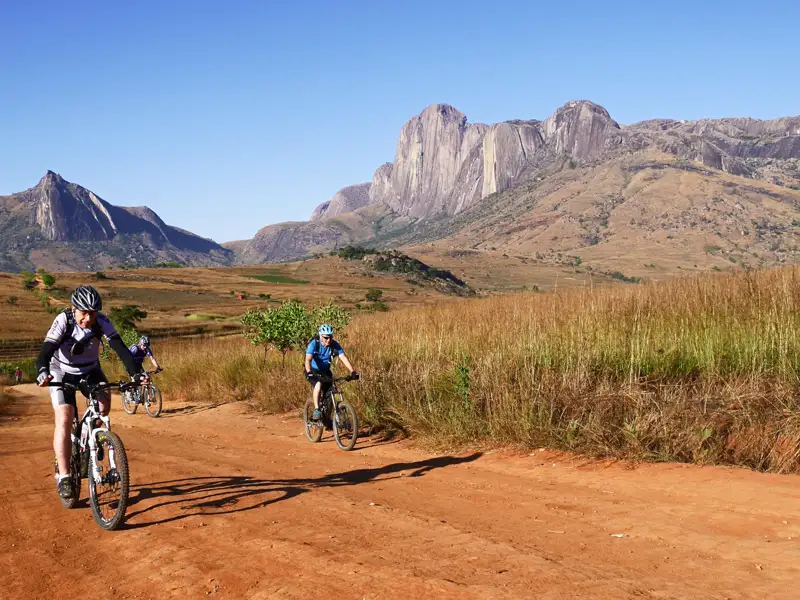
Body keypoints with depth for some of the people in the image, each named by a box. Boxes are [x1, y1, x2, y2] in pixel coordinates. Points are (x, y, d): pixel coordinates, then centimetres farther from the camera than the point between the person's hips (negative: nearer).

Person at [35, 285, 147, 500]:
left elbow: (120, 348, -29)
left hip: (90, 370, 3)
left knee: (104, 401, -22)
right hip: (63, 373, -2)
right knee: (64, 420, -17)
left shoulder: (102, 322, -23)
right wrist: (42, 372, -57)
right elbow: (46, 350, -37)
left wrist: (136, 373, -44)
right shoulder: (63, 320, -28)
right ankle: (63, 476, -13)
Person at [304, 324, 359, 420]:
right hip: (313, 371, -3)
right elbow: (308, 359, -35)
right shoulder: (314, 344, -24)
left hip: (325, 371, 4)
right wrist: (309, 373, -53)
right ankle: (316, 410, -27)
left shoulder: (335, 345, -16)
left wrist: (353, 371, -38)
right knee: (318, 384, -33)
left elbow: (343, 358, -24)